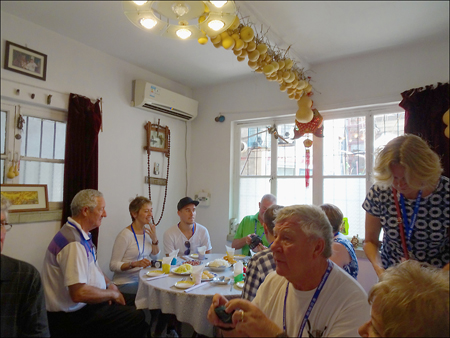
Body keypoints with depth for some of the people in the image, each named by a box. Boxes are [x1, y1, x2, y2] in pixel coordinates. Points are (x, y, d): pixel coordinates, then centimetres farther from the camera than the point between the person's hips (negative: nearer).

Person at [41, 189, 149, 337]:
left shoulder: (83, 235, 5)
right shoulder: (74, 243, -26)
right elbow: (78, 293, -29)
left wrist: (109, 284, 3)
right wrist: (112, 293, -15)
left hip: (84, 305, 10)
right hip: (72, 316, -10)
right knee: (137, 317, -16)